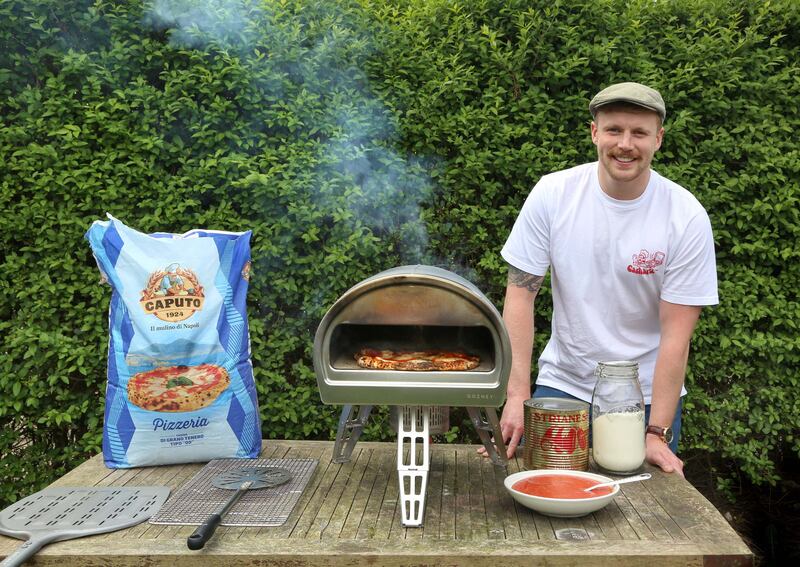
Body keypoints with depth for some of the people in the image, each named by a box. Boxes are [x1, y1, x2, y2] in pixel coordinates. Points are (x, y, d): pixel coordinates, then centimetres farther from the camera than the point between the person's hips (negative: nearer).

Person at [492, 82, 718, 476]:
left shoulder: (686, 217, -13)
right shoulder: (553, 194, -10)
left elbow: (676, 333, -13)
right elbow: (520, 292, -8)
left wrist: (657, 433, -16)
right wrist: (517, 395, -15)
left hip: (648, 396, 0)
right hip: (561, 385, 1)